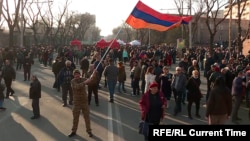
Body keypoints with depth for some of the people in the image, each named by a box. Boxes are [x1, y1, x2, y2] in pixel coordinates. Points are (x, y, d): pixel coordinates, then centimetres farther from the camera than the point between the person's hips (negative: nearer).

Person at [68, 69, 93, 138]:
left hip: (84, 101, 2)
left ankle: (89, 131, 22)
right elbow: (77, 86, -31)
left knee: (87, 117, 8)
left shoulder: (83, 79, -3)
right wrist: (84, 83, -44)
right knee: (75, 117, 9)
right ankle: (73, 131, 25)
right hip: (76, 102, -2)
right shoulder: (72, 81, -12)